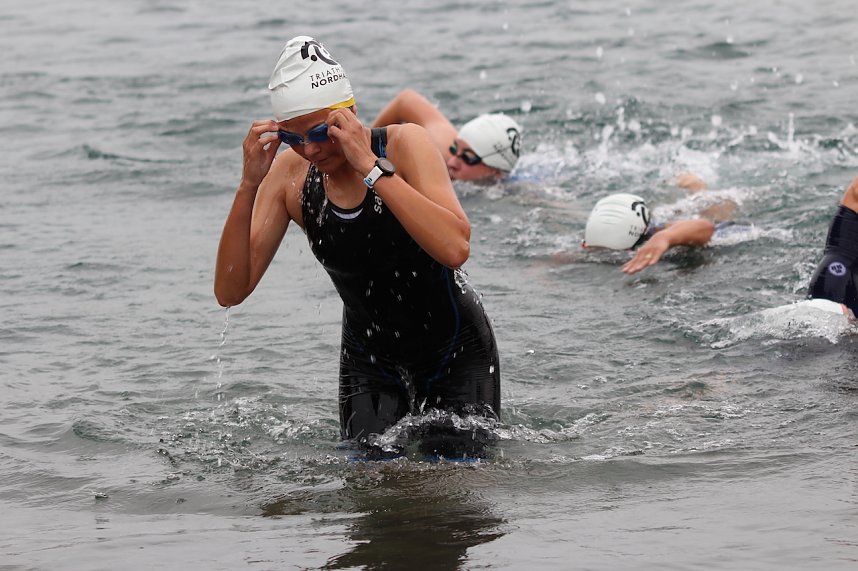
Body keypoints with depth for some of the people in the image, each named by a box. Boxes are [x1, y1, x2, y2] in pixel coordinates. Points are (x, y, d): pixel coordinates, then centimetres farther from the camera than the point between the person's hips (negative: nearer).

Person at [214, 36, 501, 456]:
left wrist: (371, 166, -40)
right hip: (369, 358, 3)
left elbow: (455, 248, -39)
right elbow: (231, 292, -15)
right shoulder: (290, 174, -11)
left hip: (454, 353, -3)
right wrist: (248, 185, -25)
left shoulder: (404, 144, -22)